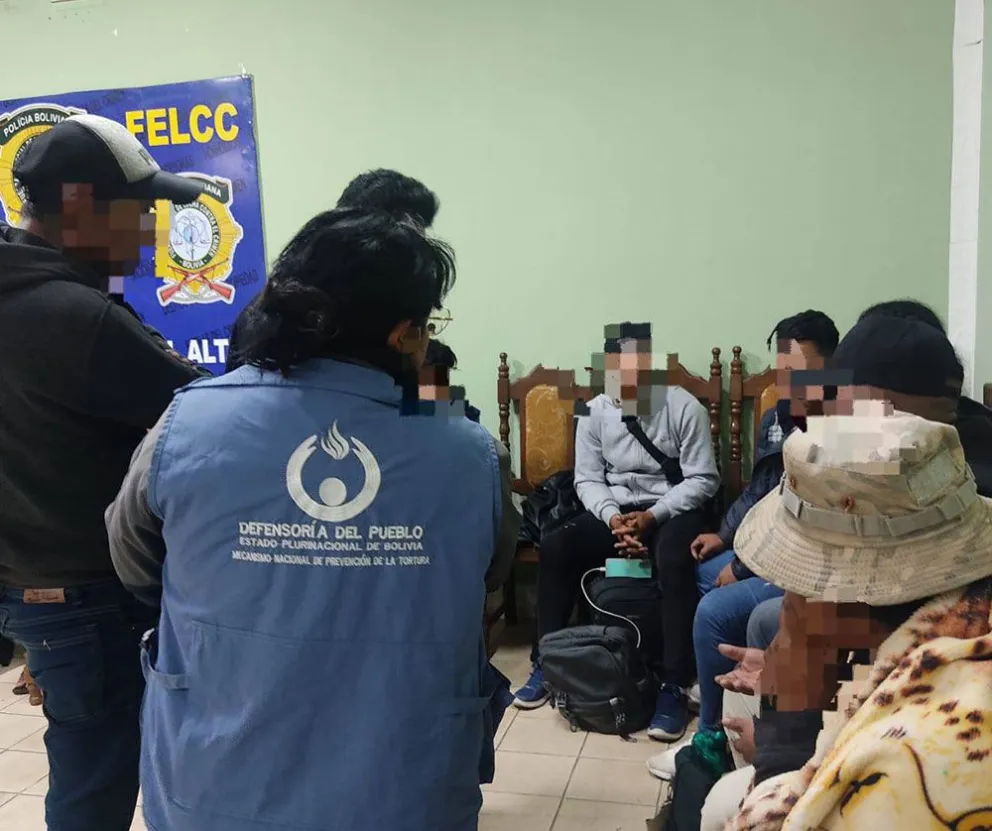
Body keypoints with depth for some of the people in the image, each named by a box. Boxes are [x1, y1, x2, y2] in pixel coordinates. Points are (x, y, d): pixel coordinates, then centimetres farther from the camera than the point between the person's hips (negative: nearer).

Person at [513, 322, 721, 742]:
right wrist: (612, 517, -18)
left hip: (672, 510, -3)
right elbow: (587, 479, 1)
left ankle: (674, 687, -28)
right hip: (614, 509, 4)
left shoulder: (683, 407, -10)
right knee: (555, 549, -19)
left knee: (673, 562, -36)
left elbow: (702, 479, -10)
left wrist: (653, 516, -22)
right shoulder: (594, 412, 1)